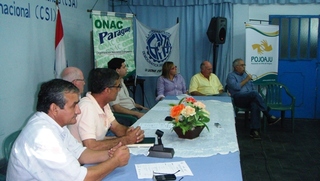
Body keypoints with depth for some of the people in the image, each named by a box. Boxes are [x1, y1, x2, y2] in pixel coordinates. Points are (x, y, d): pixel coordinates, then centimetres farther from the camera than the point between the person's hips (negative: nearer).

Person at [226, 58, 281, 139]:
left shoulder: (245, 74, 27)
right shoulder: (231, 76, 8)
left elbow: (253, 87, 25)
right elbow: (236, 87, -11)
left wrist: (256, 97, 5)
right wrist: (246, 80, -4)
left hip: (249, 99, 5)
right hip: (238, 99, -5)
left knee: (255, 104, -32)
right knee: (254, 93, -33)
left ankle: (254, 130, -35)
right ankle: (269, 117, -28)